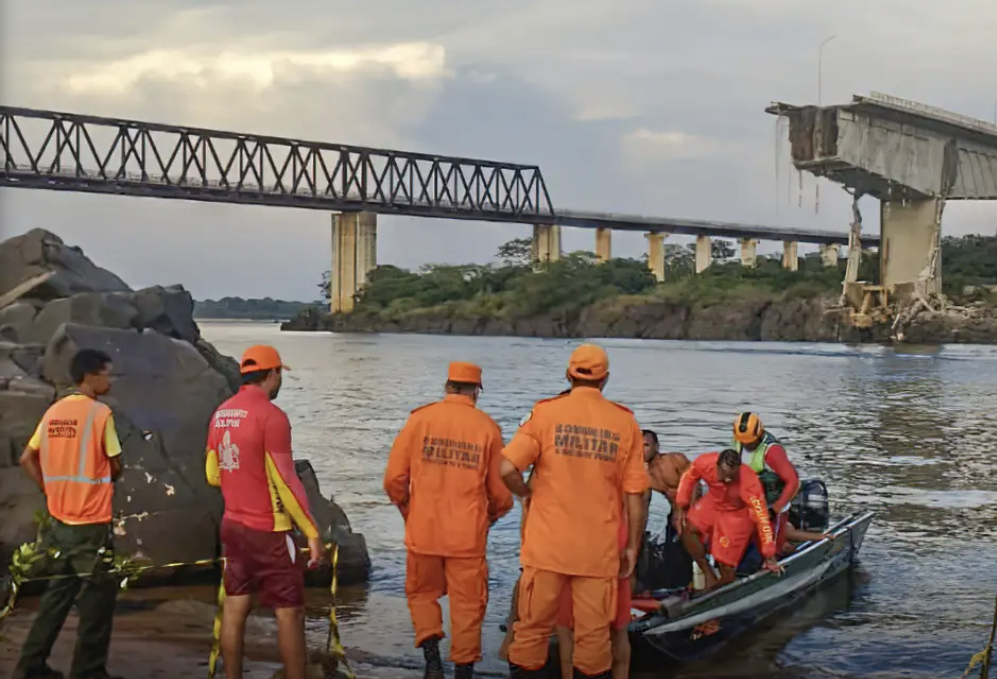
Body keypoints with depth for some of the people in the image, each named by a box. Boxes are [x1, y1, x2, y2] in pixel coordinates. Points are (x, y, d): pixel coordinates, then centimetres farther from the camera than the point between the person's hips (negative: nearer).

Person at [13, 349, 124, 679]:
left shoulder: (54, 412, 6)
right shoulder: (100, 413, -13)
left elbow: (27, 459, 10)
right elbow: (116, 466, -8)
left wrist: (52, 488, 12)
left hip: (60, 519, 7)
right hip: (92, 521, -7)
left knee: (58, 592, 17)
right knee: (98, 596, 3)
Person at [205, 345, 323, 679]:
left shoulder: (221, 413, 6)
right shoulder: (271, 415, -17)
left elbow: (212, 474, 14)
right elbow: (286, 481, -19)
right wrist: (312, 532, -15)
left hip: (233, 525, 8)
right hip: (269, 530, -8)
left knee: (235, 607, 11)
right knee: (290, 613, -1)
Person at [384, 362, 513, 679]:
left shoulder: (420, 419, -3)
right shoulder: (488, 427, -3)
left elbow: (394, 477, -3)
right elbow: (500, 492, 0)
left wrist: (407, 510, 16)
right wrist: (490, 516, 21)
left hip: (423, 530, 1)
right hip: (468, 534, -1)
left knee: (423, 594, 19)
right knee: (467, 604, 11)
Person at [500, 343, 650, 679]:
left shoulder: (546, 413, -4)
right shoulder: (625, 423, -1)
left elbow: (507, 469, -13)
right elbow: (635, 495, -1)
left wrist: (528, 493, 7)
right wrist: (632, 547, 8)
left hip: (547, 544, 0)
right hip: (599, 550, 0)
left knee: (533, 628, 11)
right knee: (594, 633, 9)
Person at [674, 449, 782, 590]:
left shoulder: (749, 482, -39)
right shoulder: (704, 463, -31)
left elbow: (761, 517, -33)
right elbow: (689, 477, -6)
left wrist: (769, 556, -30)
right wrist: (681, 506, -10)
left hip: (738, 513, -4)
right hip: (713, 503, 4)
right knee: (687, 527, -19)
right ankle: (709, 575, -6)